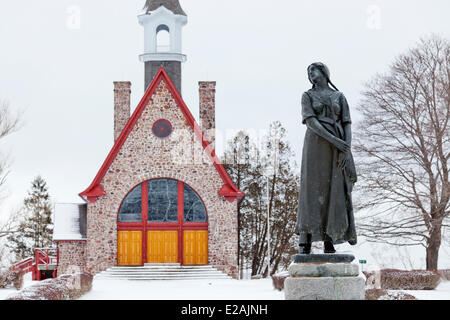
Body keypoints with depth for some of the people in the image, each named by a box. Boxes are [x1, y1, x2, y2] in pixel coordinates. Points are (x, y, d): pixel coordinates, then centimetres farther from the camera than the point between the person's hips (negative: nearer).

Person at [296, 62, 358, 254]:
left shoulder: (340, 97, 16)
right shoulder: (307, 96, 9)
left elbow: (347, 125, 8)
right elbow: (310, 122, -7)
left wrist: (347, 149, -10)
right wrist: (334, 140, -18)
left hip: (337, 149, 3)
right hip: (315, 144, -3)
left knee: (335, 192, -4)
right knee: (312, 190, -11)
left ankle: (329, 242, -3)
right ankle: (304, 241, -14)